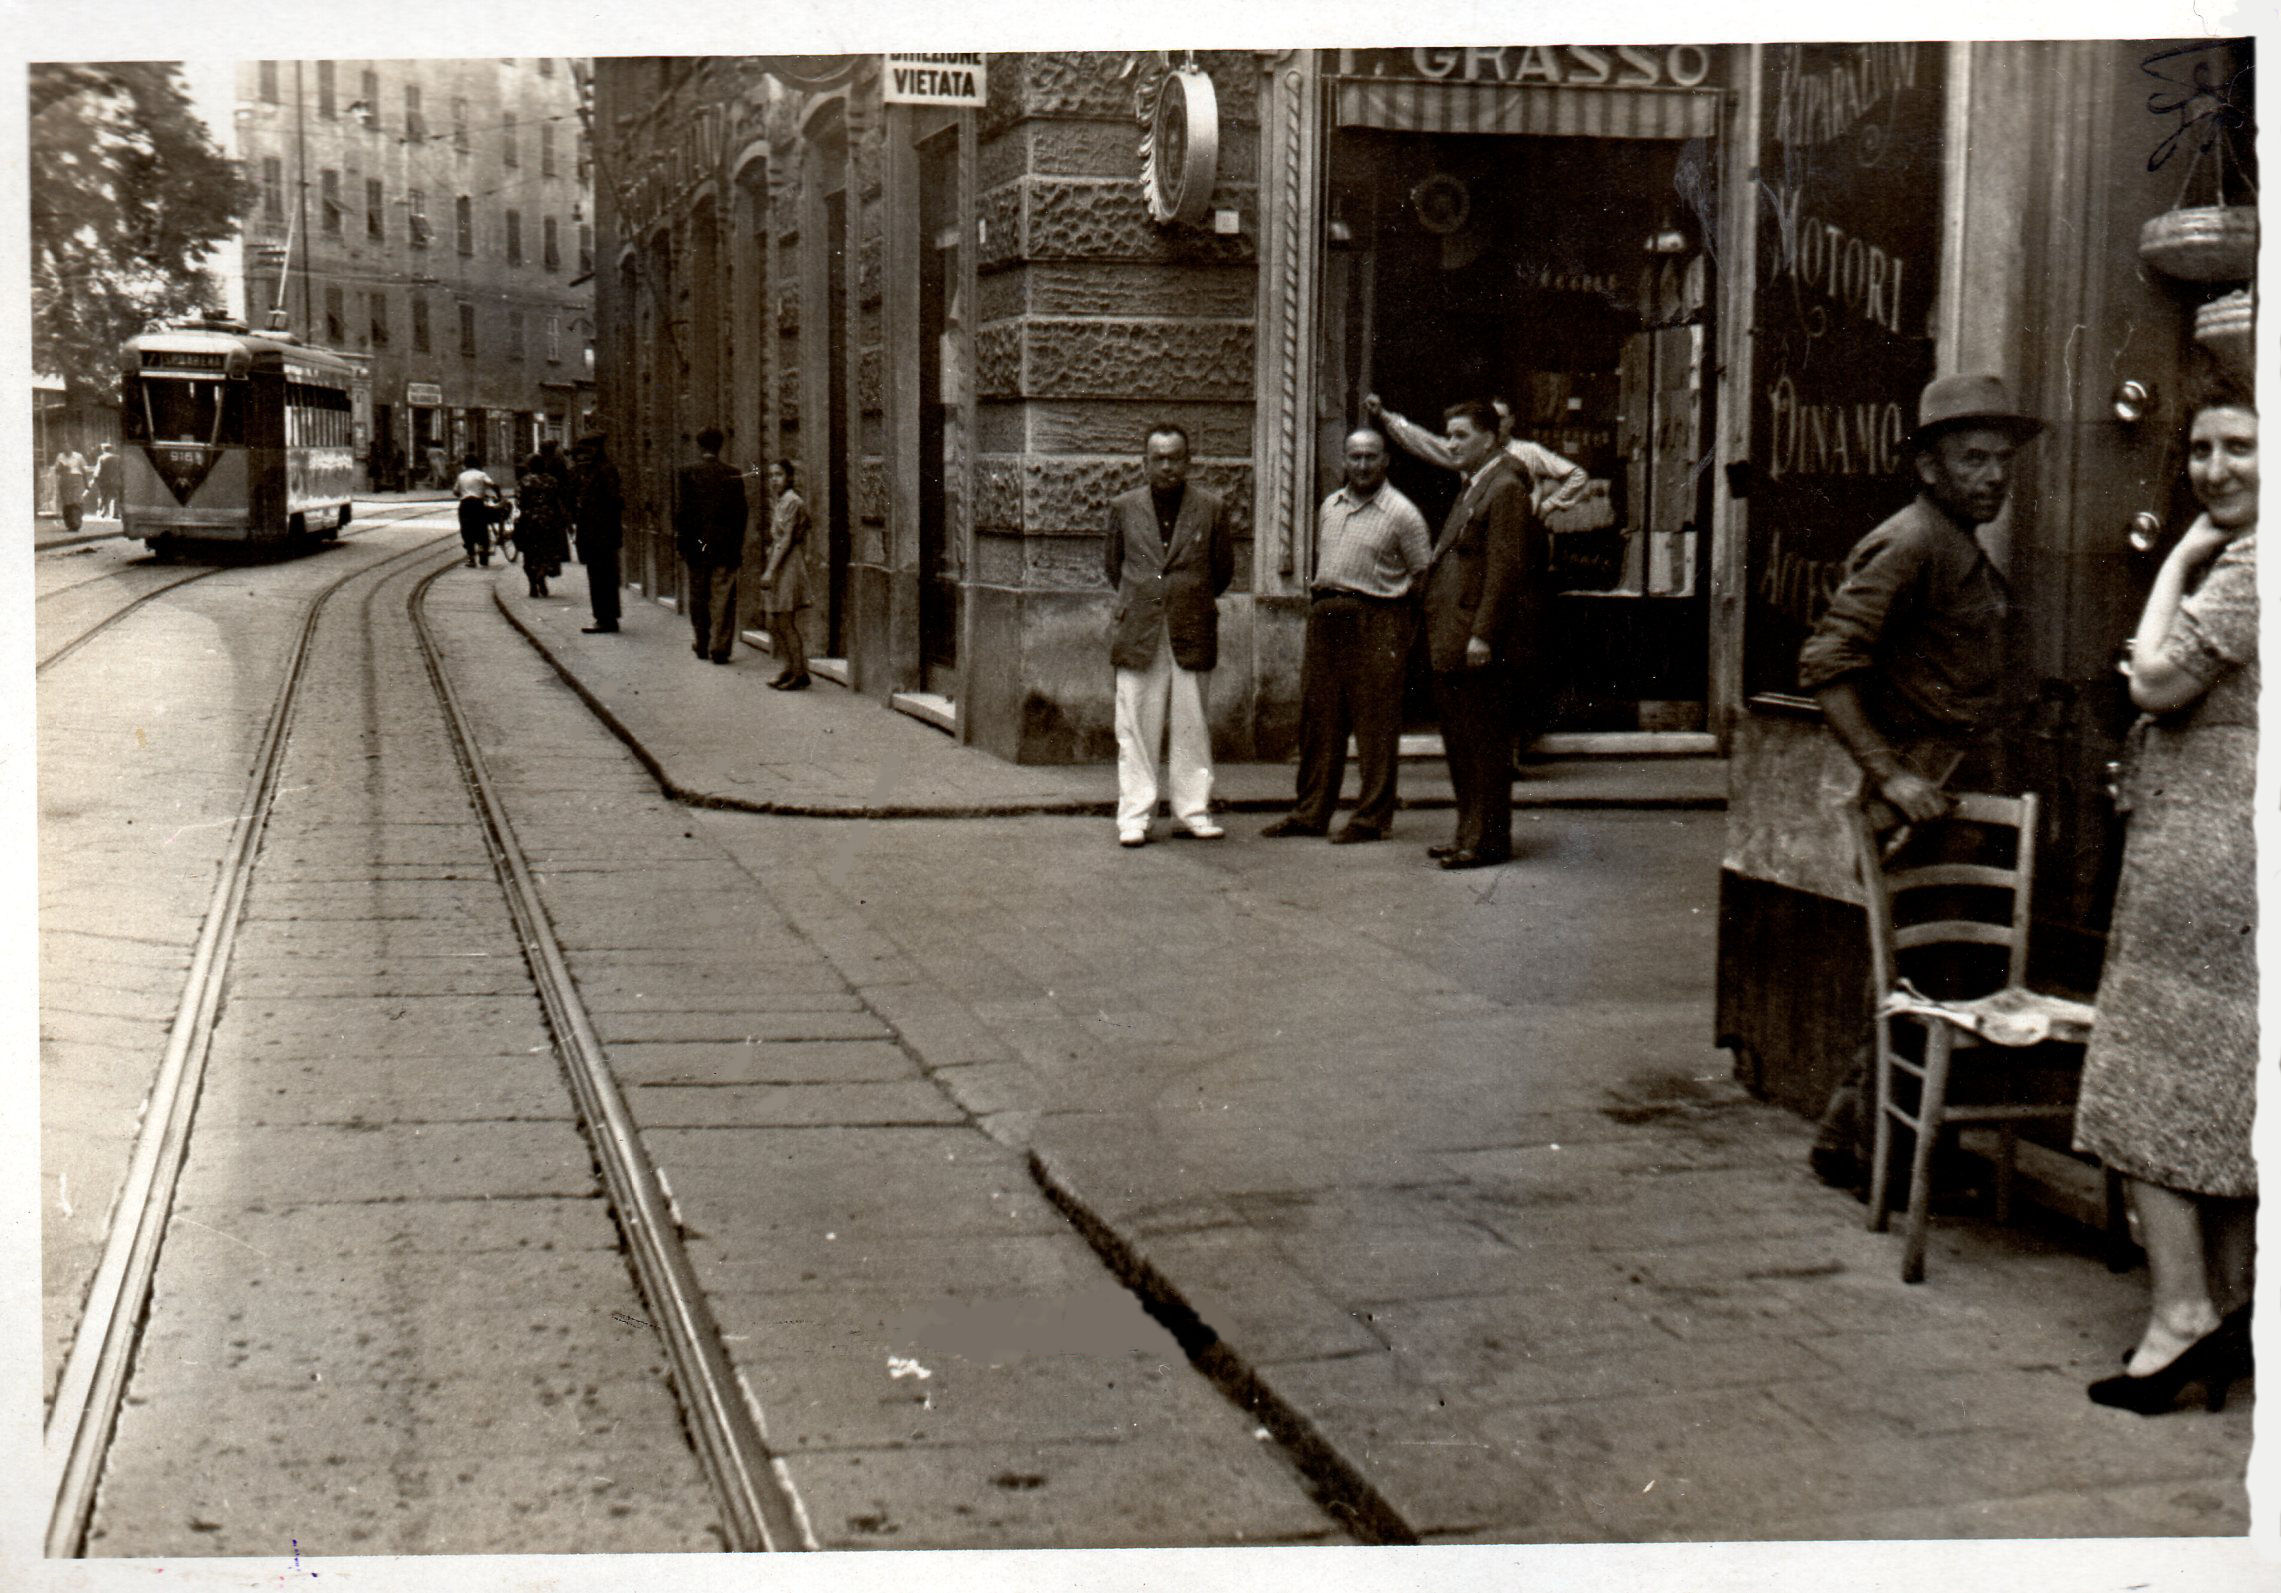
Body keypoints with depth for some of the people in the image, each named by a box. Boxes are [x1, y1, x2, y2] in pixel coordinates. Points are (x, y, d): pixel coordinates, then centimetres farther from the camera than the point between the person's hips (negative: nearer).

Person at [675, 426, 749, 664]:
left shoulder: (686, 473, -4)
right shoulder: (733, 474, -2)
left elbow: (681, 511, -6)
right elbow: (742, 512, 0)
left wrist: (681, 541, 2)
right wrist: (738, 544, 8)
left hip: (697, 546, 0)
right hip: (726, 545, 0)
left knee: (698, 598, 14)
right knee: (723, 598, 2)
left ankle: (702, 645, 21)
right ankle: (720, 647, -3)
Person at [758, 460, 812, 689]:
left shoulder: (793, 502, -13)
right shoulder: (777, 502, 15)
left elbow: (786, 540, -18)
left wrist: (771, 570, -19)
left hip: (789, 565, -9)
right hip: (777, 565, 9)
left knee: (786, 622, -6)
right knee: (774, 623, 10)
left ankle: (800, 673, 0)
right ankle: (788, 668, 17)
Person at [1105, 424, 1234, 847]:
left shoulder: (1211, 509, 4)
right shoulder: (1123, 507, 7)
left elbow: (1223, 569, 13)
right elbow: (1111, 564, 18)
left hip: (1191, 635, 0)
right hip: (1137, 634, 0)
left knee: (1192, 728, 4)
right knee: (1135, 728, 0)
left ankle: (1193, 811, 13)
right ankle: (1134, 816, 5)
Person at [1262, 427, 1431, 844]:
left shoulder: (1401, 513, -4)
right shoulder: (1330, 506, 15)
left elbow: (1426, 575, -3)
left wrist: (1400, 619, -4)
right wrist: (1319, 599, 13)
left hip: (1376, 622, -6)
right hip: (1325, 620, 6)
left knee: (1375, 727, -2)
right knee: (1318, 719, 8)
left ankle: (1372, 818, 4)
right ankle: (1311, 813, 16)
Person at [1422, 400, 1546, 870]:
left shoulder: (1506, 489, -10)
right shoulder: (1472, 489, 20)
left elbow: (1505, 568, -17)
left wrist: (1482, 636, -22)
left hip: (1478, 643, -10)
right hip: (1451, 644, 10)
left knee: (1484, 743, -5)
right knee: (1459, 742, 14)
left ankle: (1487, 840, 0)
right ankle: (1470, 834, 22)